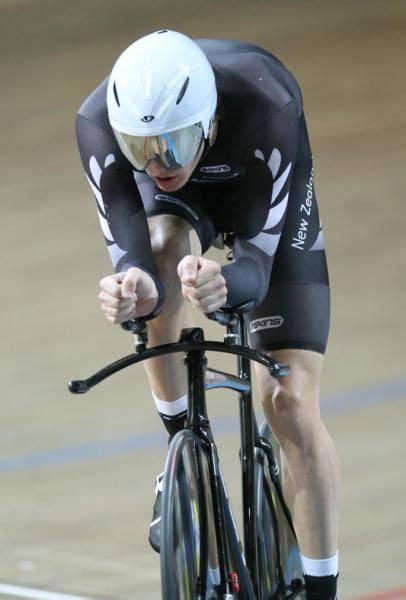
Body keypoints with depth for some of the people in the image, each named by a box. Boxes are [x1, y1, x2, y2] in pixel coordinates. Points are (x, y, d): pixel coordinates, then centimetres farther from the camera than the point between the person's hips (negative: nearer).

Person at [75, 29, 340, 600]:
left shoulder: (268, 108, -42)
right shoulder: (99, 122, -36)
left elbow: (257, 260, -39)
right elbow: (130, 250, -37)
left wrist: (227, 282, -63)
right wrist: (135, 290, -61)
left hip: (269, 213, -2)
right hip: (179, 207, 2)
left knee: (292, 409, -13)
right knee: (162, 255, -35)